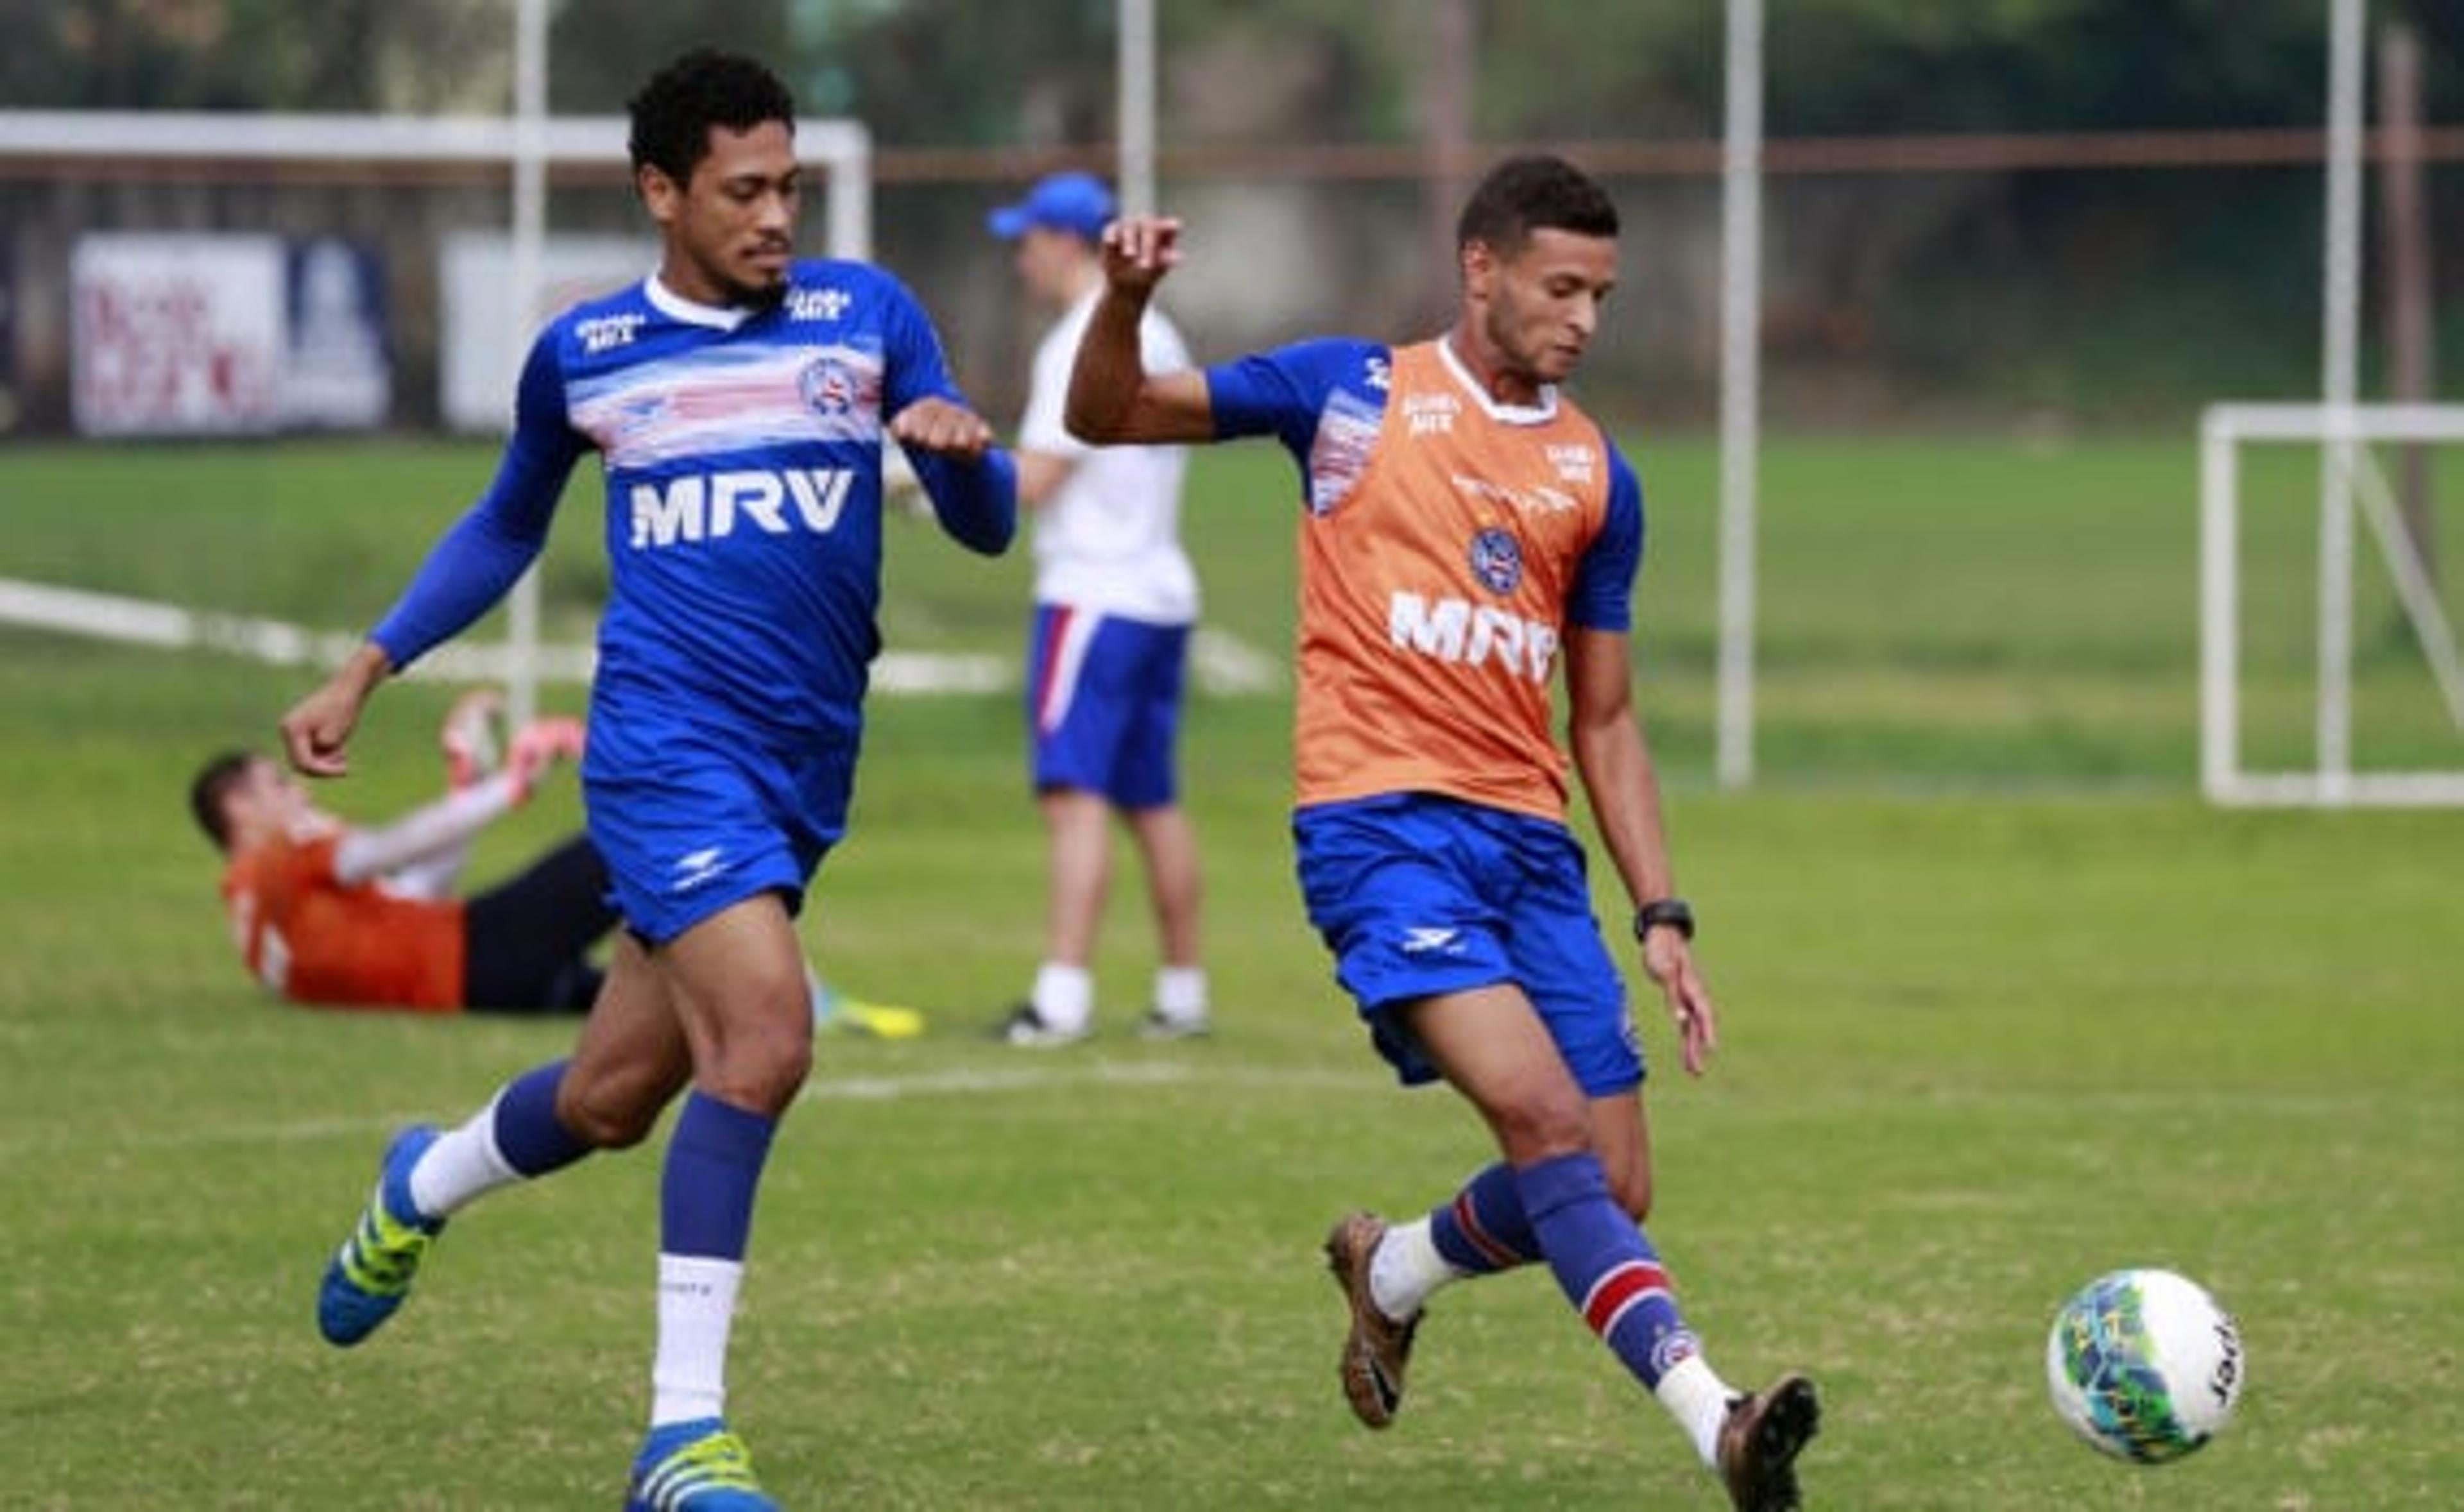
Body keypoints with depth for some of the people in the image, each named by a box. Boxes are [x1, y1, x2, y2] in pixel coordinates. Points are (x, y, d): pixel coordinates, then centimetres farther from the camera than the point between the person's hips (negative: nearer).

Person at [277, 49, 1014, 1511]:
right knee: (765, 1036, -23)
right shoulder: (584, 353, 4)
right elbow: (506, 527, 22)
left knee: (618, 1095, 11)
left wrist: (961, 449, -17)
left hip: (804, 771, 3)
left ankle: (420, 1191, 45)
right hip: (670, 744, -3)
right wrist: (365, 673, 17)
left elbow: (988, 524, 5)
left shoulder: (868, 315, 5)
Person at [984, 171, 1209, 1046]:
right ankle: (1182, 994, 18)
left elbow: (1029, 482, -17)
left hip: (1094, 594, -9)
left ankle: (1063, 996, -21)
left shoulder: (1082, 344, -13)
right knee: (1152, 800, 14)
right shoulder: (1156, 336, 15)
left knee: (1075, 793, -14)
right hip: (1163, 590, 9)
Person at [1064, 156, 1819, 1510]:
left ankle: (1392, 1270, 31)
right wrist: (1124, 304, -16)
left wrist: (1660, 917, 10)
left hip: (1530, 840, 5)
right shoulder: (1353, 394, 5)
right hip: (1381, 825, -5)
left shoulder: (1596, 476, 15)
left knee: (1611, 1193, 1)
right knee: (1546, 1118, -24)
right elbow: (1107, 419, 5)